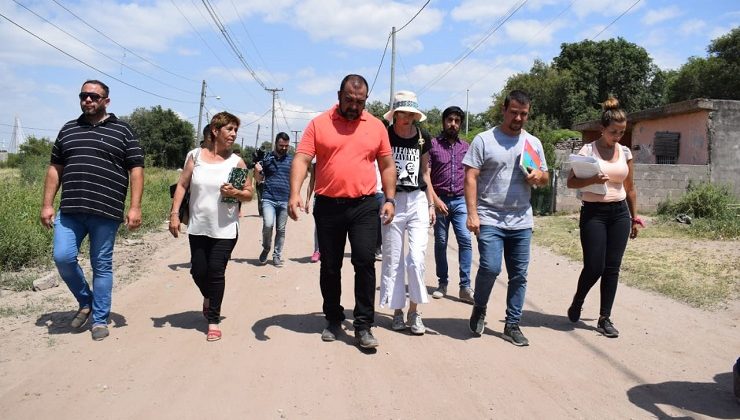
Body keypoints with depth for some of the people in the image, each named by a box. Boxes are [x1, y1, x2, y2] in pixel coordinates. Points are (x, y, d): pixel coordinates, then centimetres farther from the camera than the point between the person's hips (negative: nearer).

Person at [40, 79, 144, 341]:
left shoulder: (122, 131, 4)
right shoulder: (68, 130, 15)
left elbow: (136, 170, 0)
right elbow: (55, 169, 17)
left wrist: (135, 207, -9)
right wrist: (47, 205, 9)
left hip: (105, 212, -3)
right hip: (69, 211, 3)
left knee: (102, 266, 3)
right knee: (63, 257, -8)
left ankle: (100, 320, 15)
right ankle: (85, 301, 18)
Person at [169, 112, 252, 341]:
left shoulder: (237, 161, -2)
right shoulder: (195, 155, 1)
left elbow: (249, 193, 2)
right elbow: (182, 185, 3)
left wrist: (235, 193, -18)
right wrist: (174, 214, -4)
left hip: (225, 230, -2)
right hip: (198, 227, 2)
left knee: (216, 272, -2)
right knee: (198, 271, 9)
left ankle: (213, 321, 12)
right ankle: (209, 298, 42)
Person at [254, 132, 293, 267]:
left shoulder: (291, 160, 10)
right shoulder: (267, 158, 6)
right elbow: (259, 179, 11)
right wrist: (257, 170, -9)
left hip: (285, 200, 2)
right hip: (268, 199, -2)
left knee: (281, 229, 6)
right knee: (268, 224, -18)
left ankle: (277, 255, 20)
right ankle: (266, 248, 7)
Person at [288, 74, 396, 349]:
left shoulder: (376, 126, 6)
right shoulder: (319, 124, 1)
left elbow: (387, 166, 11)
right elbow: (301, 160, -6)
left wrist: (390, 199, 1)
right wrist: (295, 194, -20)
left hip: (364, 206, 0)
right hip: (328, 206, 0)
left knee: (365, 262, -9)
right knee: (330, 267, 10)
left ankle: (363, 326, 2)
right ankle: (333, 320, 27)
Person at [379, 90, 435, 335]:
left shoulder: (423, 138, 6)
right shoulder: (384, 136, -3)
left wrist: (431, 204, 12)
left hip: (418, 201, 2)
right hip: (392, 201, -2)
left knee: (417, 259, -5)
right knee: (393, 259, 5)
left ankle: (414, 311, 10)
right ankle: (397, 311, 18)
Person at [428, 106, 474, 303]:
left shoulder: (465, 147, 13)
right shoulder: (433, 144, 2)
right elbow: (425, 175, -3)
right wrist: (435, 199, -12)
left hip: (460, 201, 2)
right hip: (439, 200, -2)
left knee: (465, 240, -9)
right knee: (440, 242, 6)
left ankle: (465, 287, -6)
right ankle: (442, 283, 17)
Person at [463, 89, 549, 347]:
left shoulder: (533, 143, 11)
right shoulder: (484, 140, -2)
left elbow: (545, 178, 19)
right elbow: (471, 178, -6)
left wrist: (540, 175, -6)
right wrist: (472, 213, -14)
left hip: (521, 222, 5)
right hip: (490, 219, -4)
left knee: (519, 275, 7)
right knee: (490, 267, -16)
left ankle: (512, 325, 21)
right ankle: (479, 308, 13)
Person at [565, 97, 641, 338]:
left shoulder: (625, 152, 8)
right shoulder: (588, 150, -6)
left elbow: (630, 187, 15)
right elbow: (571, 182, -8)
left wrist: (634, 216, 16)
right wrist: (593, 180, -25)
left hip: (619, 213, 4)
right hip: (594, 213, -4)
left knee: (612, 267, 3)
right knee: (594, 267, -5)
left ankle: (605, 319, 12)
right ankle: (577, 304, 23)